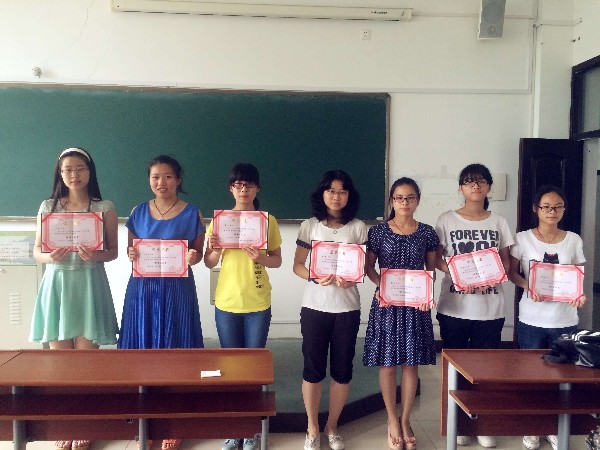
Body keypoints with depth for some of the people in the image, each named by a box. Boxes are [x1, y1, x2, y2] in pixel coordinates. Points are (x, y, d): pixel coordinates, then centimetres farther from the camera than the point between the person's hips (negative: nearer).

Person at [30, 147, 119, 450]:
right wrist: (50, 257, -16)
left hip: (89, 285, -1)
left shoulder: (104, 208, 1)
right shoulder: (48, 207, 6)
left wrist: (95, 256, -19)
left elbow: (113, 251, 2)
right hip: (57, 284, 2)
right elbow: (36, 250, 6)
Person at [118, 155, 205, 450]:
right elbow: (130, 249, 12)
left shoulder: (191, 214, -1)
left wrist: (193, 258, -18)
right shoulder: (139, 212, 7)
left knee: (174, 352, 3)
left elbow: (198, 252, 4)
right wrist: (131, 255, -10)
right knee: (142, 351, 6)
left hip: (177, 290, -2)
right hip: (142, 288, 3)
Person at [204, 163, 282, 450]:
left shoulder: (268, 221, 0)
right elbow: (209, 263, 4)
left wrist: (261, 258, -17)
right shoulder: (219, 220, 2)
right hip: (226, 302, 1)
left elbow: (277, 261, 3)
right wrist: (215, 250, -17)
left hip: (258, 304, -1)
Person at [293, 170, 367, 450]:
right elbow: (297, 265, 2)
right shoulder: (309, 226, 2)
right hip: (314, 307, 0)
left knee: (342, 369, 7)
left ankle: (332, 427, 26)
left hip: (347, 308, 1)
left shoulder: (358, 227, 3)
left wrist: (351, 278, -18)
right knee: (313, 368, 5)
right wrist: (315, 277, -17)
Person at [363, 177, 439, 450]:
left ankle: (405, 420, 24)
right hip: (386, 304, -1)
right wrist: (382, 287, -14)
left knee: (411, 363, 7)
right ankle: (392, 421, 22)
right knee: (388, 363, 5)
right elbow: (369, 267, 3)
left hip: (416, 305, 1)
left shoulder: (427, 233, 2)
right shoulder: (378, 231, -1)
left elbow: (431, 269, 7)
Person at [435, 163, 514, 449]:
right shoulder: (447, 220, 1)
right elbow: (437, 258, 1)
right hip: (454, 306, -1)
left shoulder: (499, 222, 6)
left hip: (490, 308, 1)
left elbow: (506, 262, 6)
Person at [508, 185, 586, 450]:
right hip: (532, 320, -1)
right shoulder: (523, 239, -3)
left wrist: (579, 295, -13)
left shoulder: (573, 240, 3)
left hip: (565, 321, 2)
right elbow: (511, 272, 0)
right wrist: (528, 286, -18)